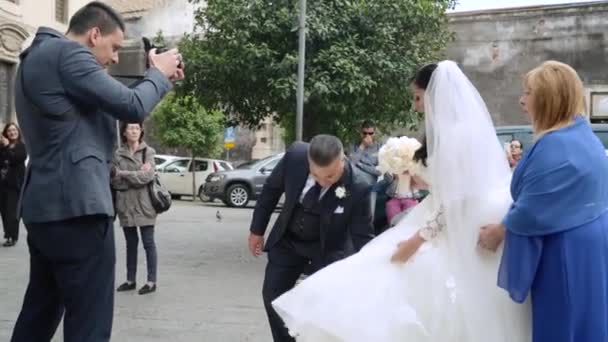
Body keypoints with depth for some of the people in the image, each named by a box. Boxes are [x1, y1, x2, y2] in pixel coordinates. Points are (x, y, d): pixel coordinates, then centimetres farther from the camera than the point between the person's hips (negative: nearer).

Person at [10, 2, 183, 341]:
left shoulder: (37, 56, 22)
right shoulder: (68, 52, -10)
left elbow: (107, 103, 21)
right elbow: (132, 107, -13)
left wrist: (157, 79, 14)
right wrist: (159, 73, 5)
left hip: (43, 205, 11)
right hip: (76, 206, -11)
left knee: (39, 314, 18)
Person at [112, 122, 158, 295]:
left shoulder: (148, 151, 2)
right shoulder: (118, 154, 7)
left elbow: (147, 176, -11)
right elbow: (115, 182, -2)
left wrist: (123, 174, -9)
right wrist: (137, 175, -12)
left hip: (144, 203, -3)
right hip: (126, 204, 3)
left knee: (148, 242, -1)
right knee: (131, 243, 11)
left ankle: (152, 281, 3)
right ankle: (130, 280, 20)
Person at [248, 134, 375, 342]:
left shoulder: (357, 188, -33)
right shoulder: (295, 156, -27)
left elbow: (363, 237, -22)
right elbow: (272, 188, -7)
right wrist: (257, 230, 2)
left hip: (328, 247, -3)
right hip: (288, 239, 3)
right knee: (272, 297, 9)